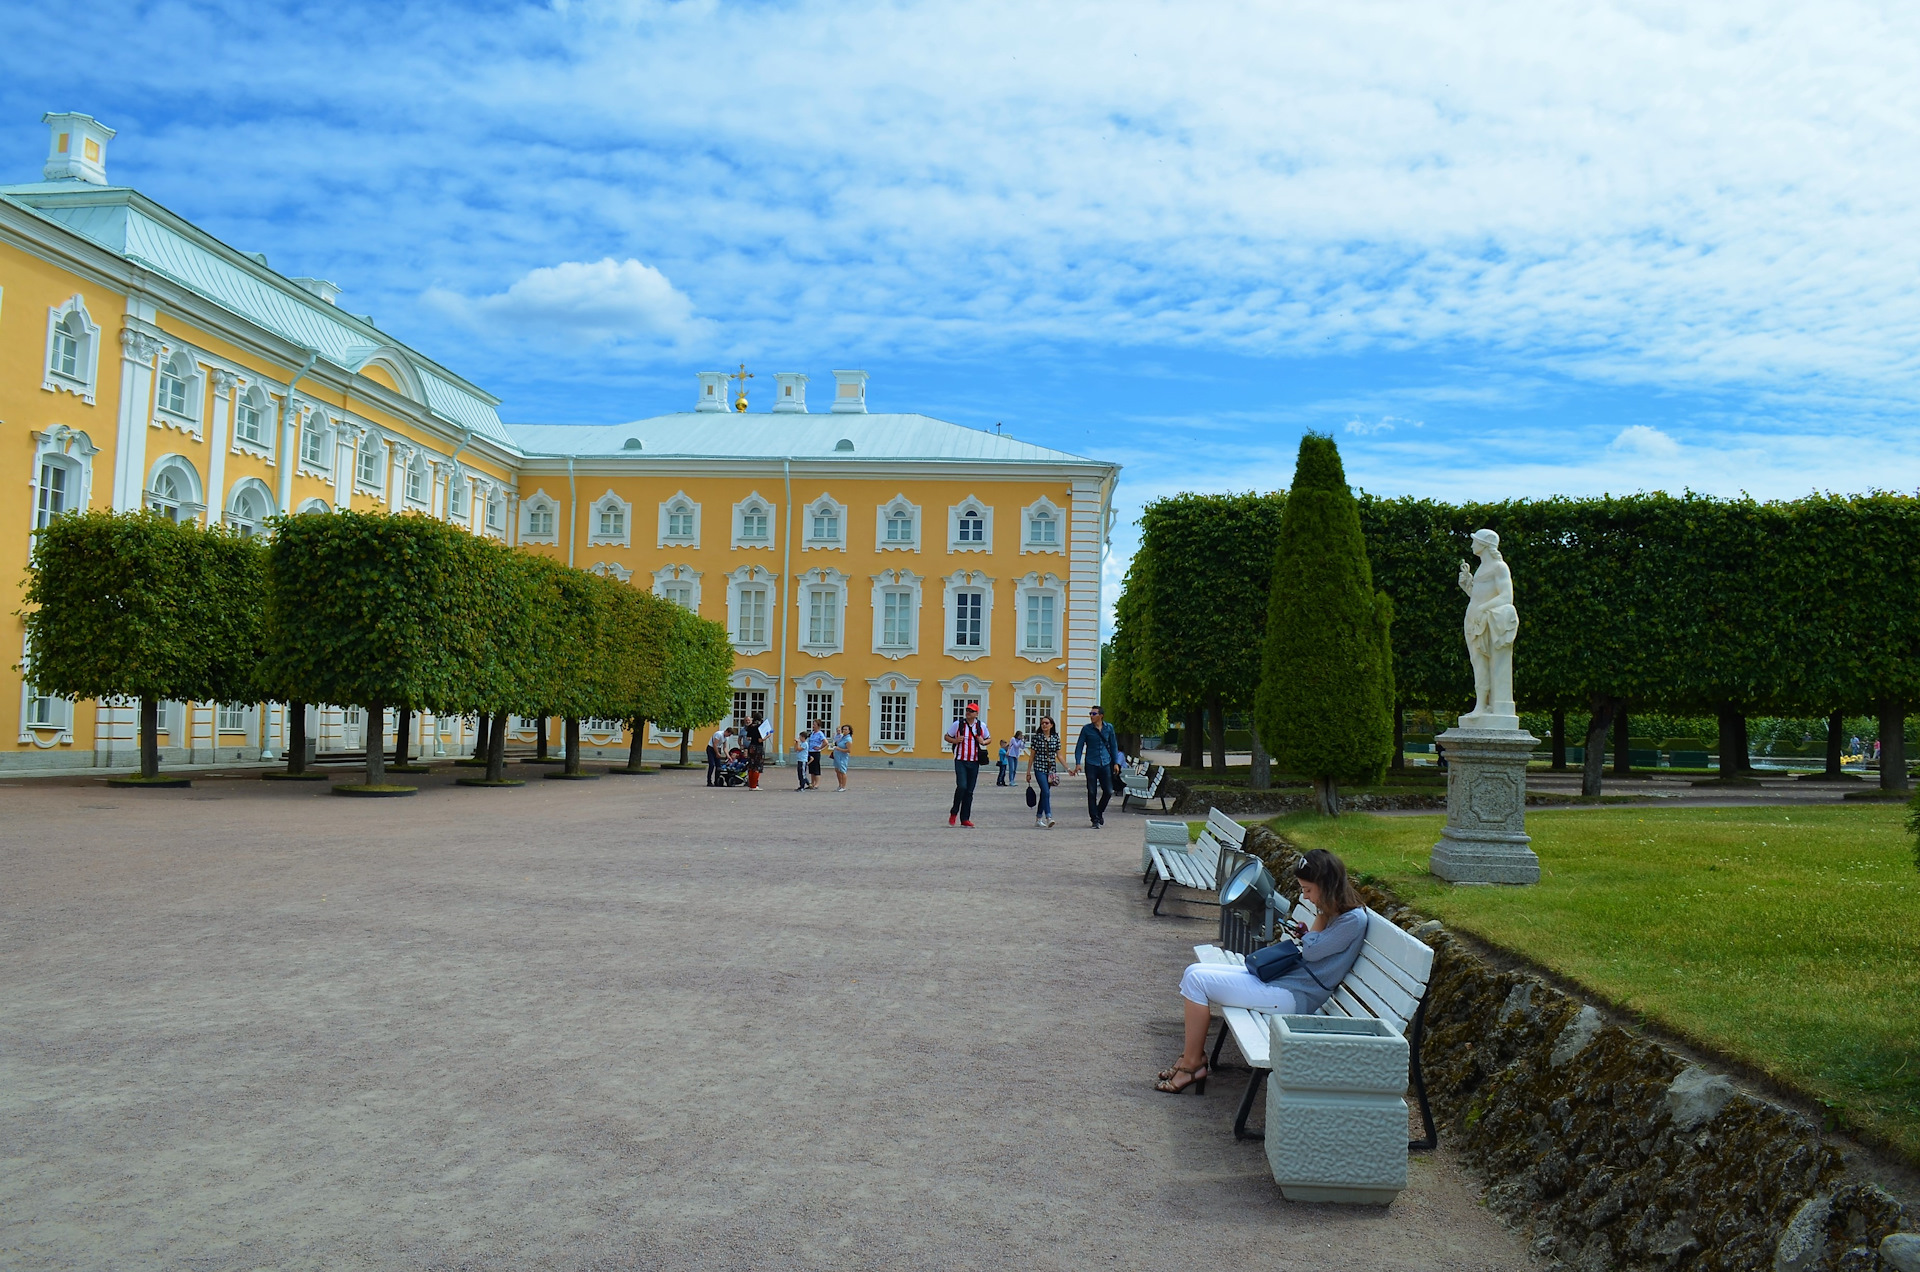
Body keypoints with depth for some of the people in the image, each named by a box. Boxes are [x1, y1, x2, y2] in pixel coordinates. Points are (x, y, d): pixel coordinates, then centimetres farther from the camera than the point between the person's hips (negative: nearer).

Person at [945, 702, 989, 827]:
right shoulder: (957, 724, 0)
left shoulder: (982, 726, 7)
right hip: (960, 760, -3)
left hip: (974, 762, 3)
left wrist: (983, 742, -3)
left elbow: (989, 739, 19)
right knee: (962, 786, -17)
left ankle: (965, 819, 12)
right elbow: (947, 736, 10)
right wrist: (955, 740, -11)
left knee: (969, 791, 5)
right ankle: (954, 813, 4)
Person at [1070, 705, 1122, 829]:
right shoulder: (1086, 729, -1)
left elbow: (1113, 745, 13)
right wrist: (1078, 763, -7)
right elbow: (1079, 746, 1)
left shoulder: (1109, 728, 6)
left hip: (1105, 764, 2)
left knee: (1108, 792, 1)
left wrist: (1116, 763, 8)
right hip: (1091, 764, -2)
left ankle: (1099, 812, 27)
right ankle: (1095, 819, 7)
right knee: (1092, 793, -2)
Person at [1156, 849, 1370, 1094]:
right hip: (1278, 978, 10)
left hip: (1292, 996, -10)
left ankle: (1193, 1064, -5)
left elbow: (1311, 952, -15)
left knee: (1198, 980, -16)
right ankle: (1193, 1054, 6)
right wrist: (1304, 935, 5)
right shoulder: (1333, 911, 11)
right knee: (1194, 971, 4)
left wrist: (1322, 913, -9)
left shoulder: (1354, 920, -16)